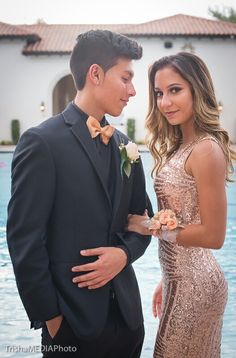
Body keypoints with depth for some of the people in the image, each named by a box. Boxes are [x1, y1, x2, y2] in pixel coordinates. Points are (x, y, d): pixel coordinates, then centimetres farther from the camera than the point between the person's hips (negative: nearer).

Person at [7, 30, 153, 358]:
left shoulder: (124, 145, 9)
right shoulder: (42, 142, -12)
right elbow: (24, 238, -13)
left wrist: (124, 254, -6)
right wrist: (48, 316, -11)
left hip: (127, 315, 6)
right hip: (73, 322, -6)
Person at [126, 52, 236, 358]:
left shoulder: (206, 149, -19)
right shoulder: (180, 146, 7)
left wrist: (151, 226, -15)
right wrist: (167, 281, 14)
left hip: (194, 283, -8)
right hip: (180, 278, 8)